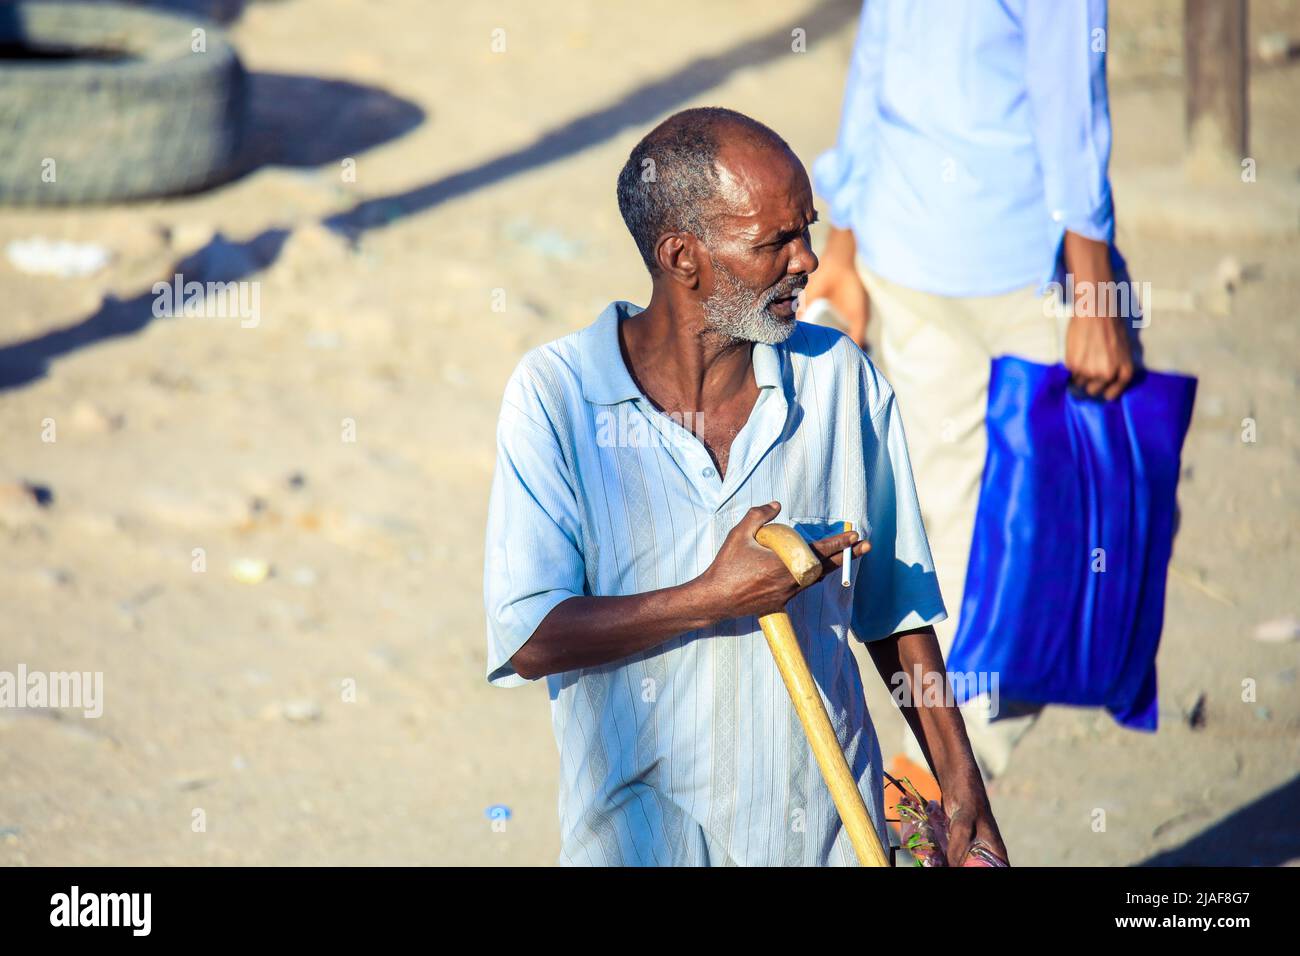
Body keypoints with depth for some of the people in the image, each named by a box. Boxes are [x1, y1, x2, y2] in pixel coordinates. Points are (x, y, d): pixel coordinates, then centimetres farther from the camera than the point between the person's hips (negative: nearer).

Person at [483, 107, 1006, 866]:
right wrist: (714, 598, -20)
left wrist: (962, 790, 3)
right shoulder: (555, 394, -11)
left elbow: (896, 607, 4)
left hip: (828, 826, 3)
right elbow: (528, 640, -14)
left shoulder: (839, 375, -2)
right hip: (642, 832, -2)